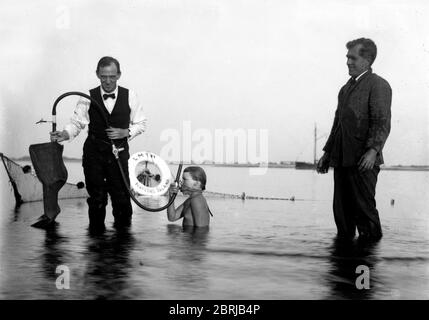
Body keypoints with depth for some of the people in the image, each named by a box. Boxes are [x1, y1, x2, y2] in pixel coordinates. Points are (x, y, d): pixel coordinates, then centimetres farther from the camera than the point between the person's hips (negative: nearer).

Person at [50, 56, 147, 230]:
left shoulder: (130, 96, -2)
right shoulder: (88, 97, -3)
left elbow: (141, 123, 6)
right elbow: (77, 122, 0)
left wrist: (126, 132, -11)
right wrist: (64, 134, -20)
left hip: (119, 153, 0)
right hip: (94, 153, 0)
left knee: (121, 195, 3)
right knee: (96, 196, 6)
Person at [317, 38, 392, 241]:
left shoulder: (378, 85, -3)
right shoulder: (346, 88, 22)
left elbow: (382, 122, -13)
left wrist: (373, 150, -26)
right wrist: (327, 153, 22)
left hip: (363, 159, -7)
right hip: (341, 159, 8)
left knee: (364, 207, -5)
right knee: (341, 209, 8)